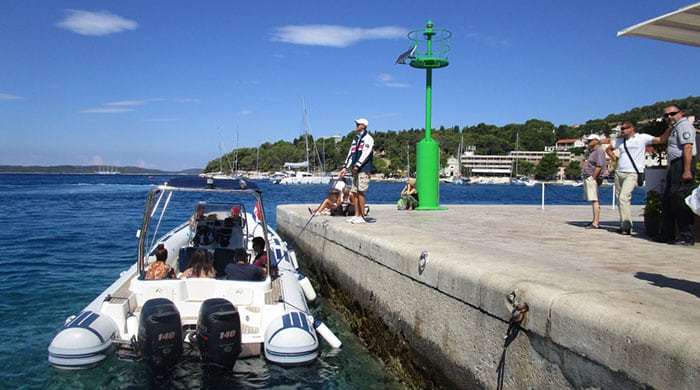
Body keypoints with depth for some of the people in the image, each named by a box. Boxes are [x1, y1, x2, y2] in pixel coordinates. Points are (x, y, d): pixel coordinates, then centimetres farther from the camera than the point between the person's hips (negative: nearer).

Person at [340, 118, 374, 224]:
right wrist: (346, 167, 13)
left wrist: (358, 165, -21)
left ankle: (362, 217, -10)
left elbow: (366, 153, -14)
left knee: (360, 191, -12)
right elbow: (351, 153, 20)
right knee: (355, 192, 6)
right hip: (355, 169, 8)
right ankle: (356, 215, 10)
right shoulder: (356, 138, 21)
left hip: (364, 169, -8)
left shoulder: (368, 138, -3)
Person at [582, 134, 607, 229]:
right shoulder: (593, 151, 22)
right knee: (593, 201, 12)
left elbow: (599, 166, -20)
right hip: (588, 178, 11)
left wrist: (593, 178, -19)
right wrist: (589, 178, 17)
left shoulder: (599, 151, -10)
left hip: (592, 179, -11)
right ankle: (595, 221, 17)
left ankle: (595, 223, -15)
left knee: (594, 200, -12)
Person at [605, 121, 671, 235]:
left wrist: (670, 128, -17)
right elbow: (608, 149, 32)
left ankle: (627, 226, -16)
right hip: (619, 173, 7)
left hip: (632, 174, -7)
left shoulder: (642, 138, -1)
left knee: (624, 198, -19)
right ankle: (623, 225, 16)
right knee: (620, 198, 8)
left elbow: (661, 139, -8)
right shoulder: (620, 141, 17)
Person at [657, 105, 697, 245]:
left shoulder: (684, 125, -7)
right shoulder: (676, 127, 24)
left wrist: (687, 170, -25)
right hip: (674, 166, 11)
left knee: (680, 201, -12)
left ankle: (687, 238, -9)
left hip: (682, 165, -11)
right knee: (667, 201, 12)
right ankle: (666, 235, 18)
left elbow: (688, 148, -18)